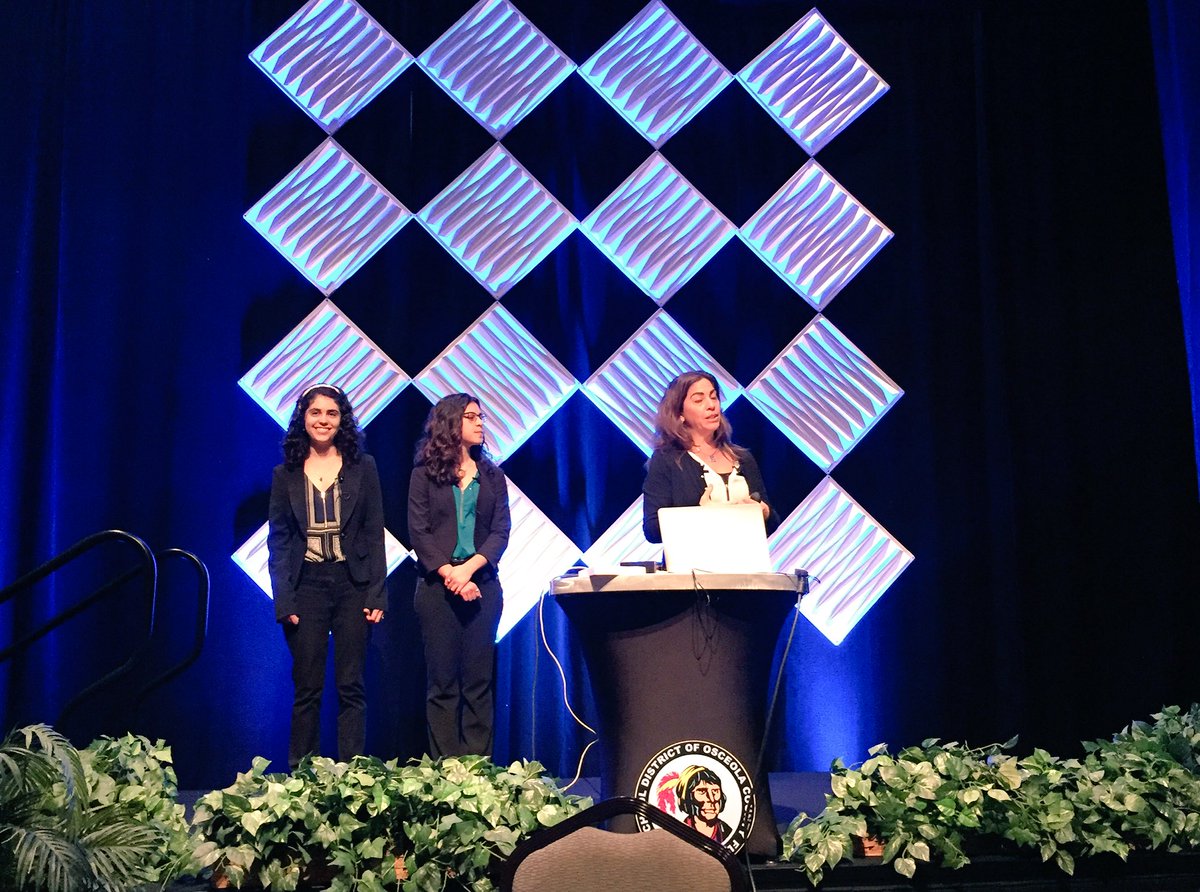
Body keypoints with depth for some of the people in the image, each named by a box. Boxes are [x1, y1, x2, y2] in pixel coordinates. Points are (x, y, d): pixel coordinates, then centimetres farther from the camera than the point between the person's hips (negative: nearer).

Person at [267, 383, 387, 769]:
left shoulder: (362, 467, 6)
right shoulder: (286, 474, 8)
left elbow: (375, 534, 3)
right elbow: (278, 541, 6)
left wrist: (376, 594, -5)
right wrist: (283, 600, -5)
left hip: (353, 585, 0)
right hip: (306, 586, 1)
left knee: (351, 687, 3)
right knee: (307, 688, 4)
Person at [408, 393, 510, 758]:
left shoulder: (492, 475, 13)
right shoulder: (425, 474, 5)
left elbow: (501, 531, 4)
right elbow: (418, 532, -2)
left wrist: (468, 568, -12)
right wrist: (449, 574, -12)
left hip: (482, 584, 2)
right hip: (437, 586, -2)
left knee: (479, 680, 1)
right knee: (442, 680, 0)